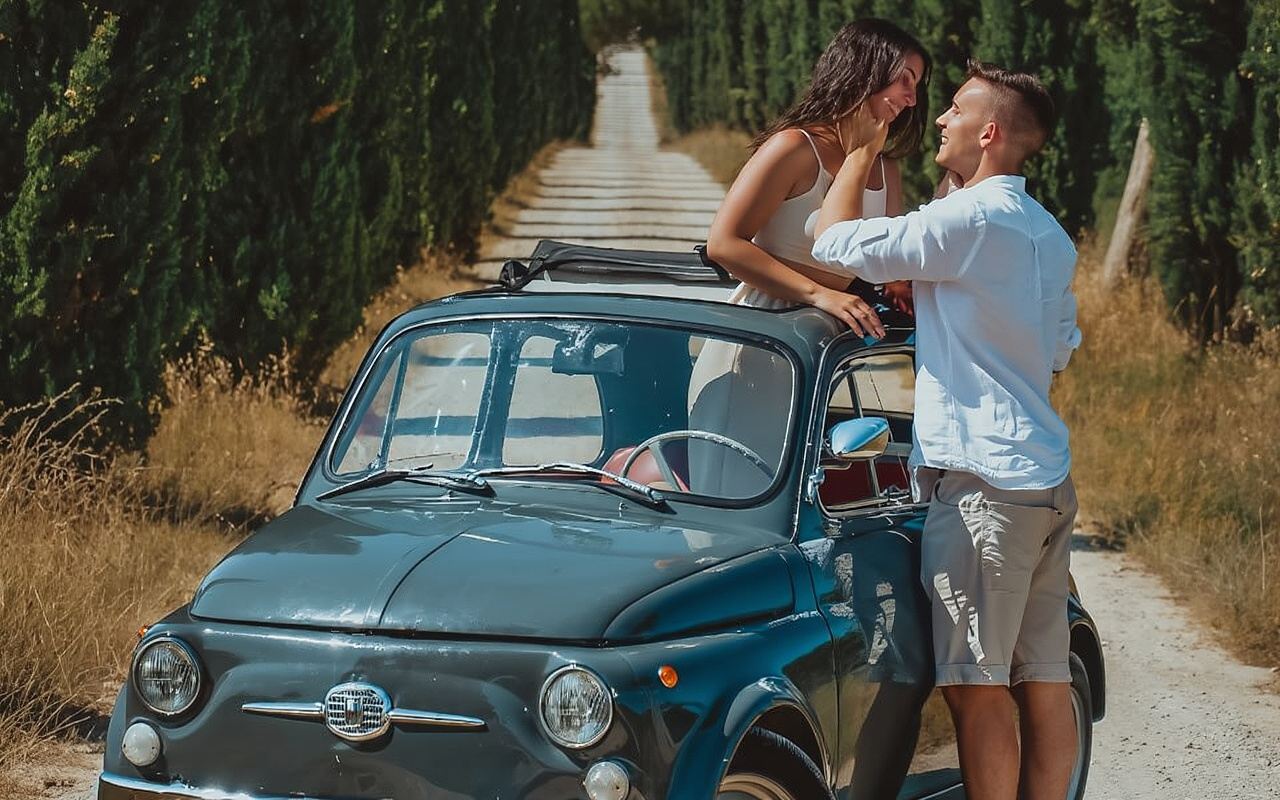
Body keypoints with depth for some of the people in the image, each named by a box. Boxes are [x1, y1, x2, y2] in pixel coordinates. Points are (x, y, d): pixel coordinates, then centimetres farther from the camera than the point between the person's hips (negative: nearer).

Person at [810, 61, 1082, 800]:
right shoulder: (1051, 238, 17)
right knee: (1044, 682, 7)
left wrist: (861, 151, 8)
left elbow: (835, 242, -7)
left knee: (976, 684, -8)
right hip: (1049, 481, 9)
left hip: (982, 481, -9)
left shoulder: (971, 220, -12)